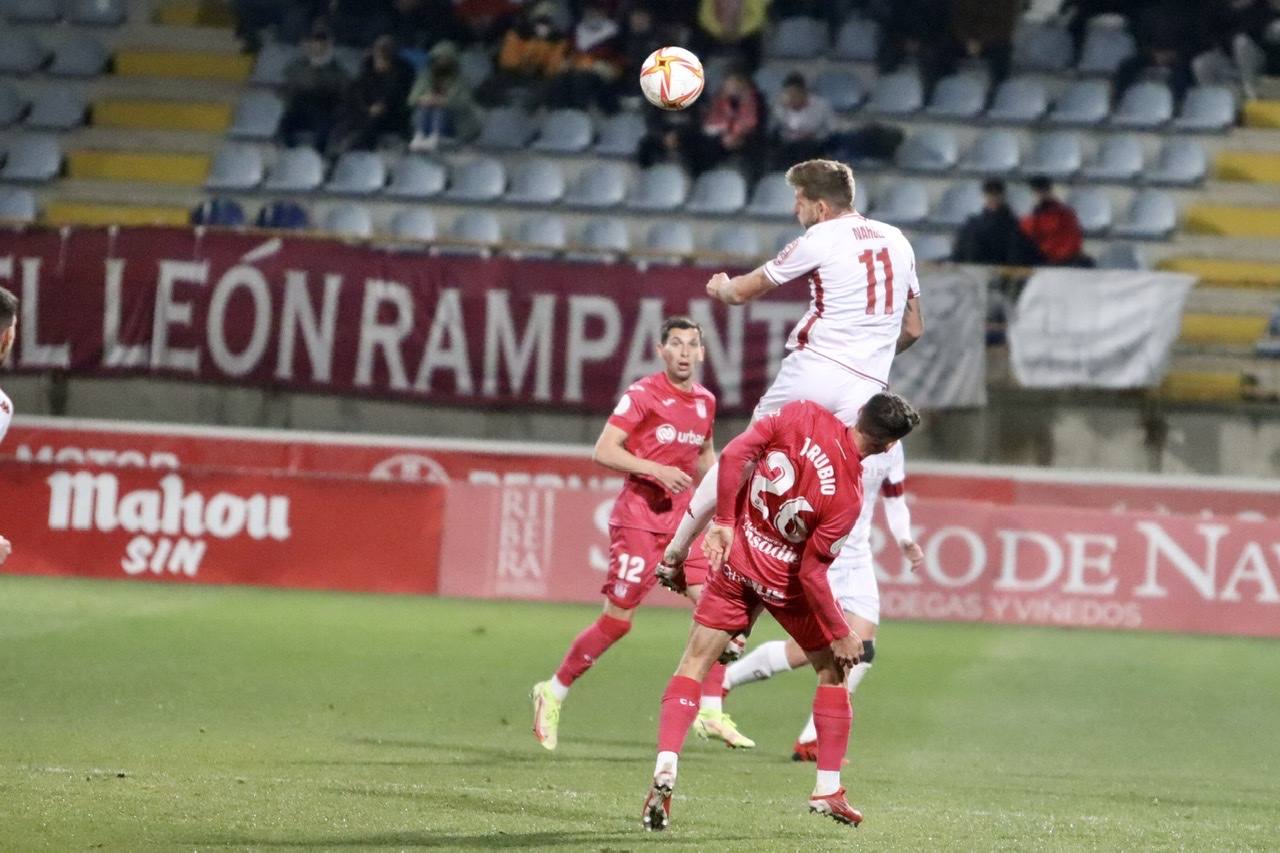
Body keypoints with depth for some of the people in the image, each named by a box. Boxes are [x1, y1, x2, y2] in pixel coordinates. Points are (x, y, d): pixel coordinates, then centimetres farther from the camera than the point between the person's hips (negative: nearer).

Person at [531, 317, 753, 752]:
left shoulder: (705, 401, 11)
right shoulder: (643, 394, -9)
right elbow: (604, 451, -14)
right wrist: (656, 471, -24)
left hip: (683, 519, 6)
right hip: (638, 518, -6)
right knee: (616, 621, -3)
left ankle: (711, 712, -3)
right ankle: (553, 693, 15)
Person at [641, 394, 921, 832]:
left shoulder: (801, 415, -16)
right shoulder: (848, 495, -24)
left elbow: (734, 455, -15)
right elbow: (811, 571, -20)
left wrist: (724, 521, -2)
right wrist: (840, 634, -8)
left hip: (737, 558, 4)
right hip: (786, 583, -4)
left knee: (695, 661, 8)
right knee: (833, 669, 16)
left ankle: (665, 767, -9)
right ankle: (828, 788, 16)